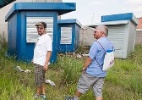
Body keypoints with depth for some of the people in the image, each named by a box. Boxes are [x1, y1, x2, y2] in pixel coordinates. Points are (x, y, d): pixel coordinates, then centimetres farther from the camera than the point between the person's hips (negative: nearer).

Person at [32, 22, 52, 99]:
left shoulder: (47, 38, -15)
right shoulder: (39, 37, 12)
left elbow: (49, 51, -21)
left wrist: (46, 64, -25)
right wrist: (34, 59, 21)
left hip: (41, 64, -9)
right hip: (37, 62, 9)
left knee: (39, 80, 3)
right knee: (41, 79, 16)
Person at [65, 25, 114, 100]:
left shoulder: (97, 43, -21)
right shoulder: (110, 44, 6)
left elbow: (90, 59, -20)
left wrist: (84, 68, -7)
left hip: (91, 72, -7)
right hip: (102, 73, 8)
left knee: (81, 86, 15)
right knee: (98, 92, 12)